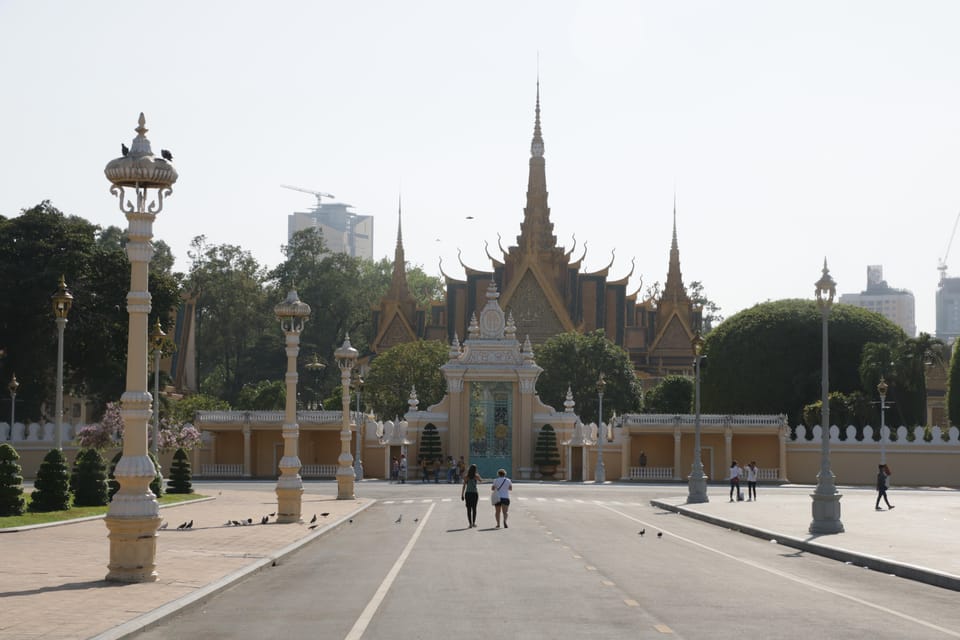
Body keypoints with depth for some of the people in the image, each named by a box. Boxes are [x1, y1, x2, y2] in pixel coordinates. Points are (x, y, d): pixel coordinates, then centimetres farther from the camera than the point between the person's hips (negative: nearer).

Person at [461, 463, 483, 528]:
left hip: (468, 493, 0)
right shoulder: (476, 476, -3)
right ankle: (473, 523, 10)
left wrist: (462, 495, -1)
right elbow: (481, 480, 18)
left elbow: (464, 486, -5)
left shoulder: (466, 477, -3)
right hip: (475, 493, 0)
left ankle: (470, 524, -3)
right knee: (474, 508, 14)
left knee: (469, 509, 2)